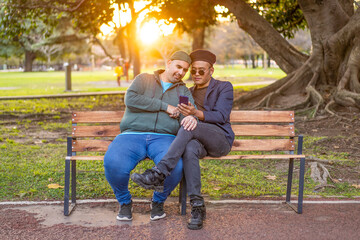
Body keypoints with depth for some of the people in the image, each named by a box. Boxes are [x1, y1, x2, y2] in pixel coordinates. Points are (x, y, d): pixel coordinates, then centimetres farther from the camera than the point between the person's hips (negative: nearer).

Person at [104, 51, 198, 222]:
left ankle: (158, 201, 0)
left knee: (175, 166, -33)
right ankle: (124, 202, 0)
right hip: (132, 136, -1)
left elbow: (191, 111, 2)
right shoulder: (144, 79, 16)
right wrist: (164, 107, -5)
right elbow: (130, 100, -4)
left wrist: (191, 118, -25)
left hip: (163, 138, 1)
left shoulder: (183, 91, 21)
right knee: (113, 163, -32)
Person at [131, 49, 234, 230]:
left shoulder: (224, 88, 7)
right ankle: (197, 207, -36)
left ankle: (159, 174, -41)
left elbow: (221, 116, -8)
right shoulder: (189, 93, 22)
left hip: (220, 139, -3)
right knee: (189, 149, -36)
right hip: (197, 141, 3)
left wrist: (195, 113, -25)